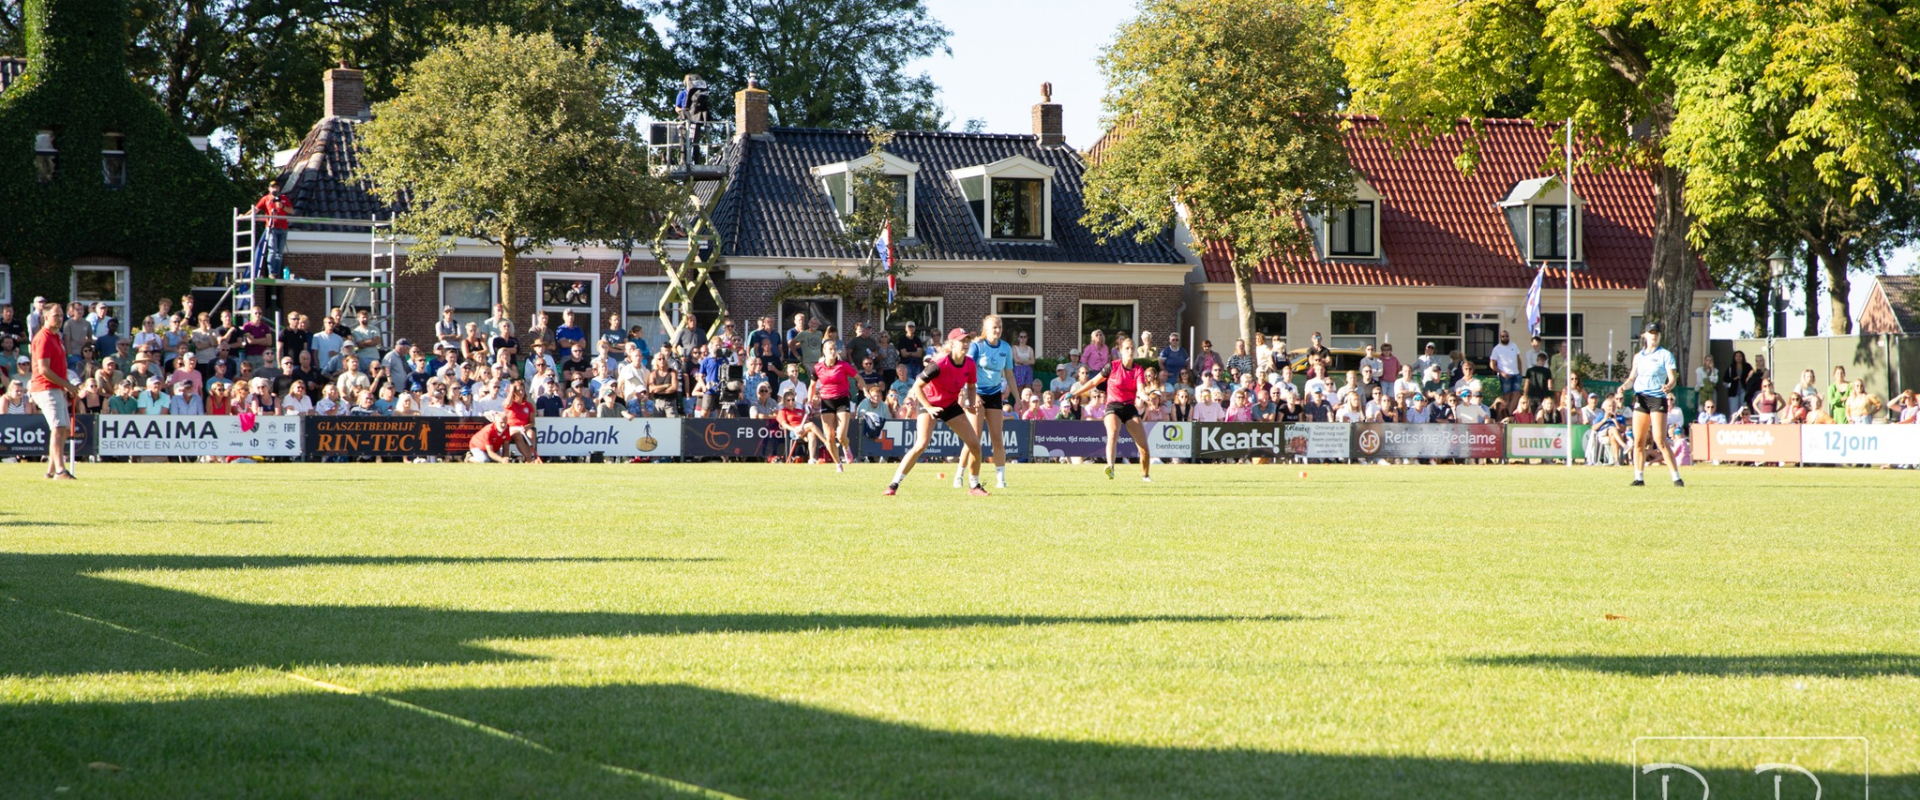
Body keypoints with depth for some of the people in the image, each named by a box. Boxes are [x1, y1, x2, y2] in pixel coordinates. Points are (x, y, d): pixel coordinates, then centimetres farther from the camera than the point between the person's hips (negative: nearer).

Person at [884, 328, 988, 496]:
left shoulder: (970, 365, -9)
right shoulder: (940, 365, -27)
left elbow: (971, 386, 10)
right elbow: (917, 386, -22)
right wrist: (929, 408, -26)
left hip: (951, 405, 6)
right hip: (930, 403, -6)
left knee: (975, 444, -1)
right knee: (921, 445, -23)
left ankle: (975, 486, 17)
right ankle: (894, 485, -17)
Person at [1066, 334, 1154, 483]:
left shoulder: (1139, 370, 1)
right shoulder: (1112, 366, -4)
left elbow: (1140, 390, -16)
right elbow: (1093, 382, 7)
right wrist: (1074, 394, 7)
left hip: (1130, 408, 3)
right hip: (1113, 407, -3)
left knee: (1144, 446, -4)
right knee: (1113, 434, -33)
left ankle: (1145, 475, 18)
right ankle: (1110, 467, -53)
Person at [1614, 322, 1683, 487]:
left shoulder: (1665, 355, 1)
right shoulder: (1638, 356, 16)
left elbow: (1672, 378, -5)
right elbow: (1632, 377, 19)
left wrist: (1668, 386, -27)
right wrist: (1624, 386, -2)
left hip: (1658, 398, -5)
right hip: (1640, 398, 5)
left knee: (1660, 441, -13)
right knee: (1638, 441, 2)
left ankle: (1676, 477, -9)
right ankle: (1639, 477, 10)